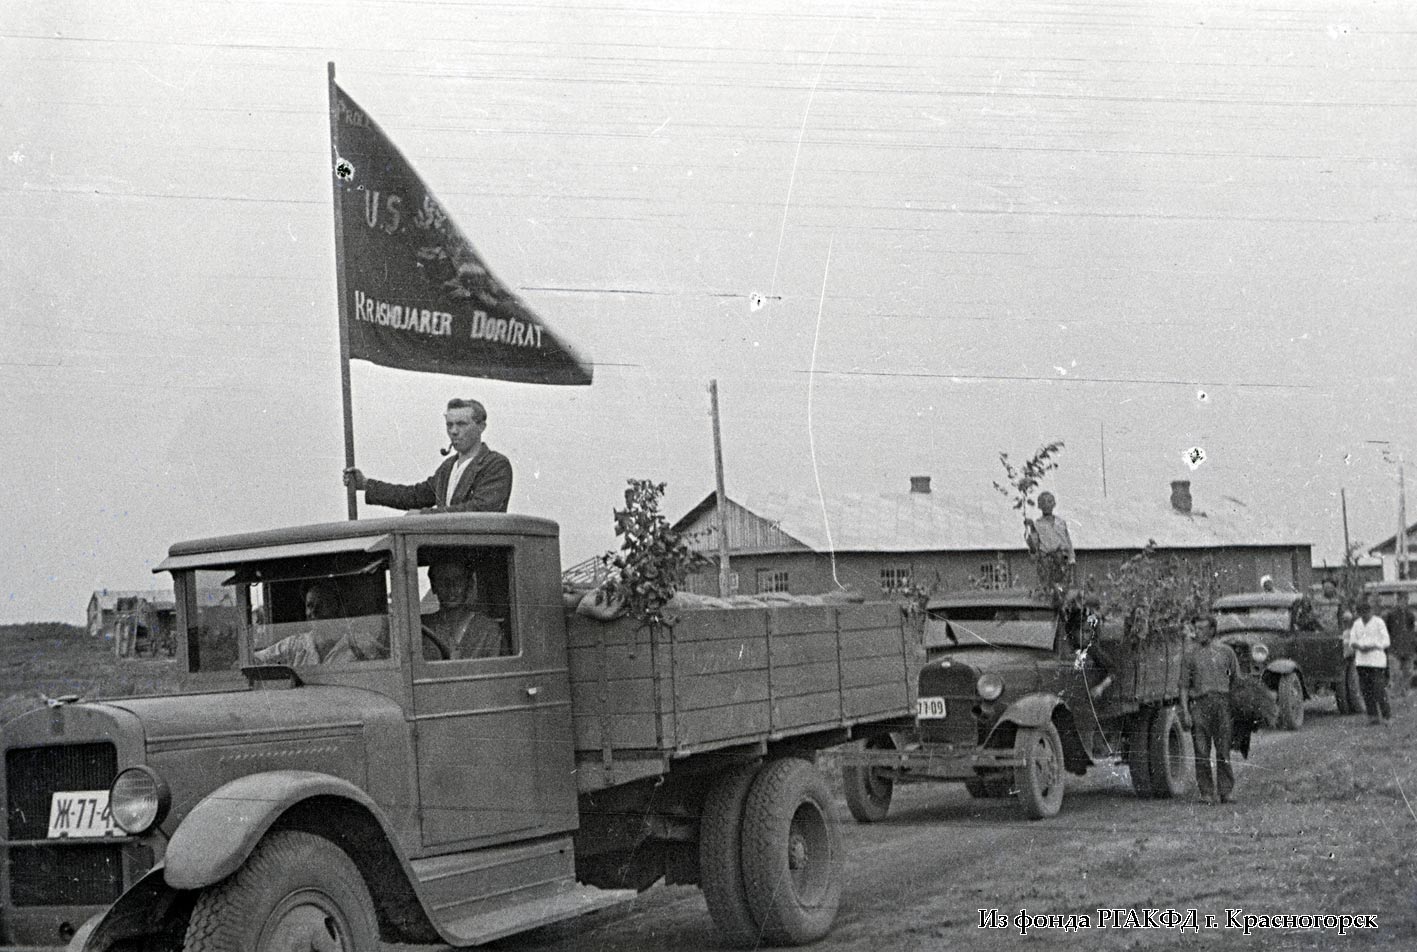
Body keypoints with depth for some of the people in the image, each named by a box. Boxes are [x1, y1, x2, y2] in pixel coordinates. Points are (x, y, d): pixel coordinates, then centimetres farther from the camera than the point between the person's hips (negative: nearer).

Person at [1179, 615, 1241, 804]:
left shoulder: (1225, 651, 9)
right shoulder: (1190, 655, 8)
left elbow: (1236, 678, 19)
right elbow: (1184, 686, 6)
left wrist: (1225, 695, 12)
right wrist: (1185, 712, -2)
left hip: (1221, 702, 0)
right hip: (1199, 704, 0)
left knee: (1223, 751, -1)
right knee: (1201, 753, -3)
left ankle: (1226, 792, 5)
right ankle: (1206, 793, 2)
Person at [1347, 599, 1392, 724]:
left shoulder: (1378, 622, -1)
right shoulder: (1357, 624, 14)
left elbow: (1386, 641, -4)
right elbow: (1351, 641, 13)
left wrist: (1372, 647, -17)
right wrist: (1358, 646, -9)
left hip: (1377, 661, -5)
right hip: (1361, 661, 5)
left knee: (1379, 688, -9)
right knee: (1366, 690, 0)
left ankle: (1386, 715, 0)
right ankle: (1372, 716, 5)